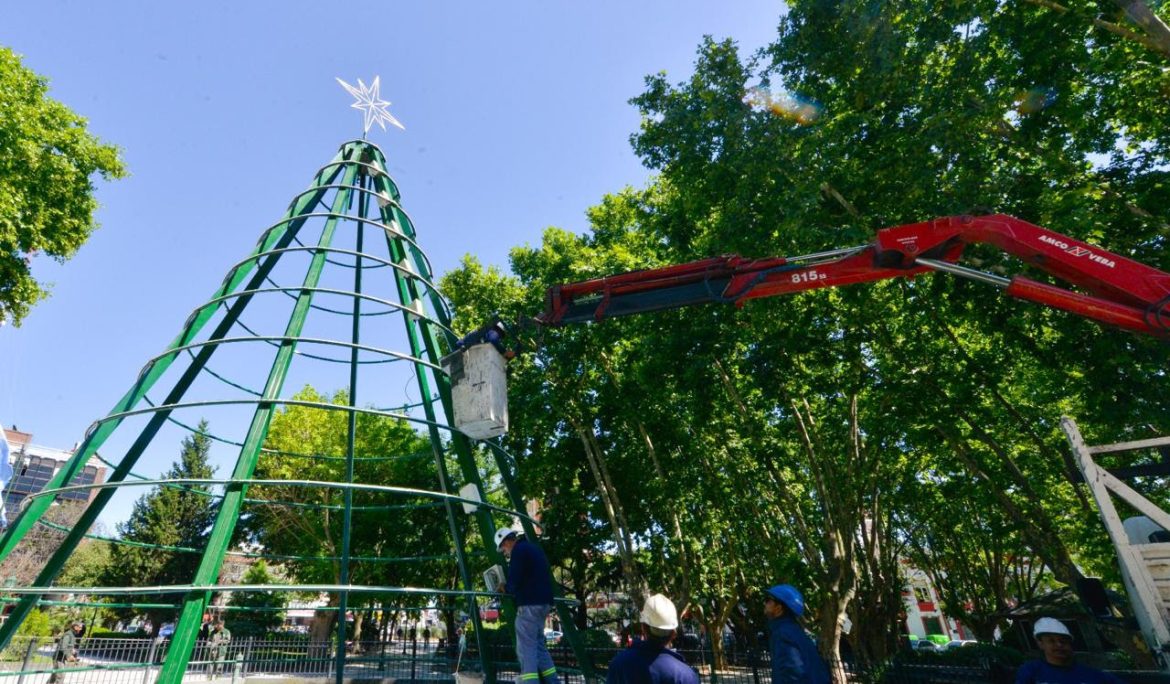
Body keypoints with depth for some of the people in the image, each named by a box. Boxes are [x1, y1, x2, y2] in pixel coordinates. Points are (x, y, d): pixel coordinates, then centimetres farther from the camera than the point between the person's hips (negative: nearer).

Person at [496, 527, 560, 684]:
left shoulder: (519, 550, -9)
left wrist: (506, 588, 5)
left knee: (526, 648, -6)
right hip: (543, 601, 10)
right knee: (539, 645, 17)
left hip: (530, 604, -10)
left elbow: (515, 582, -16)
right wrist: (510, 588, 22)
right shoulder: (534, 548, 20)